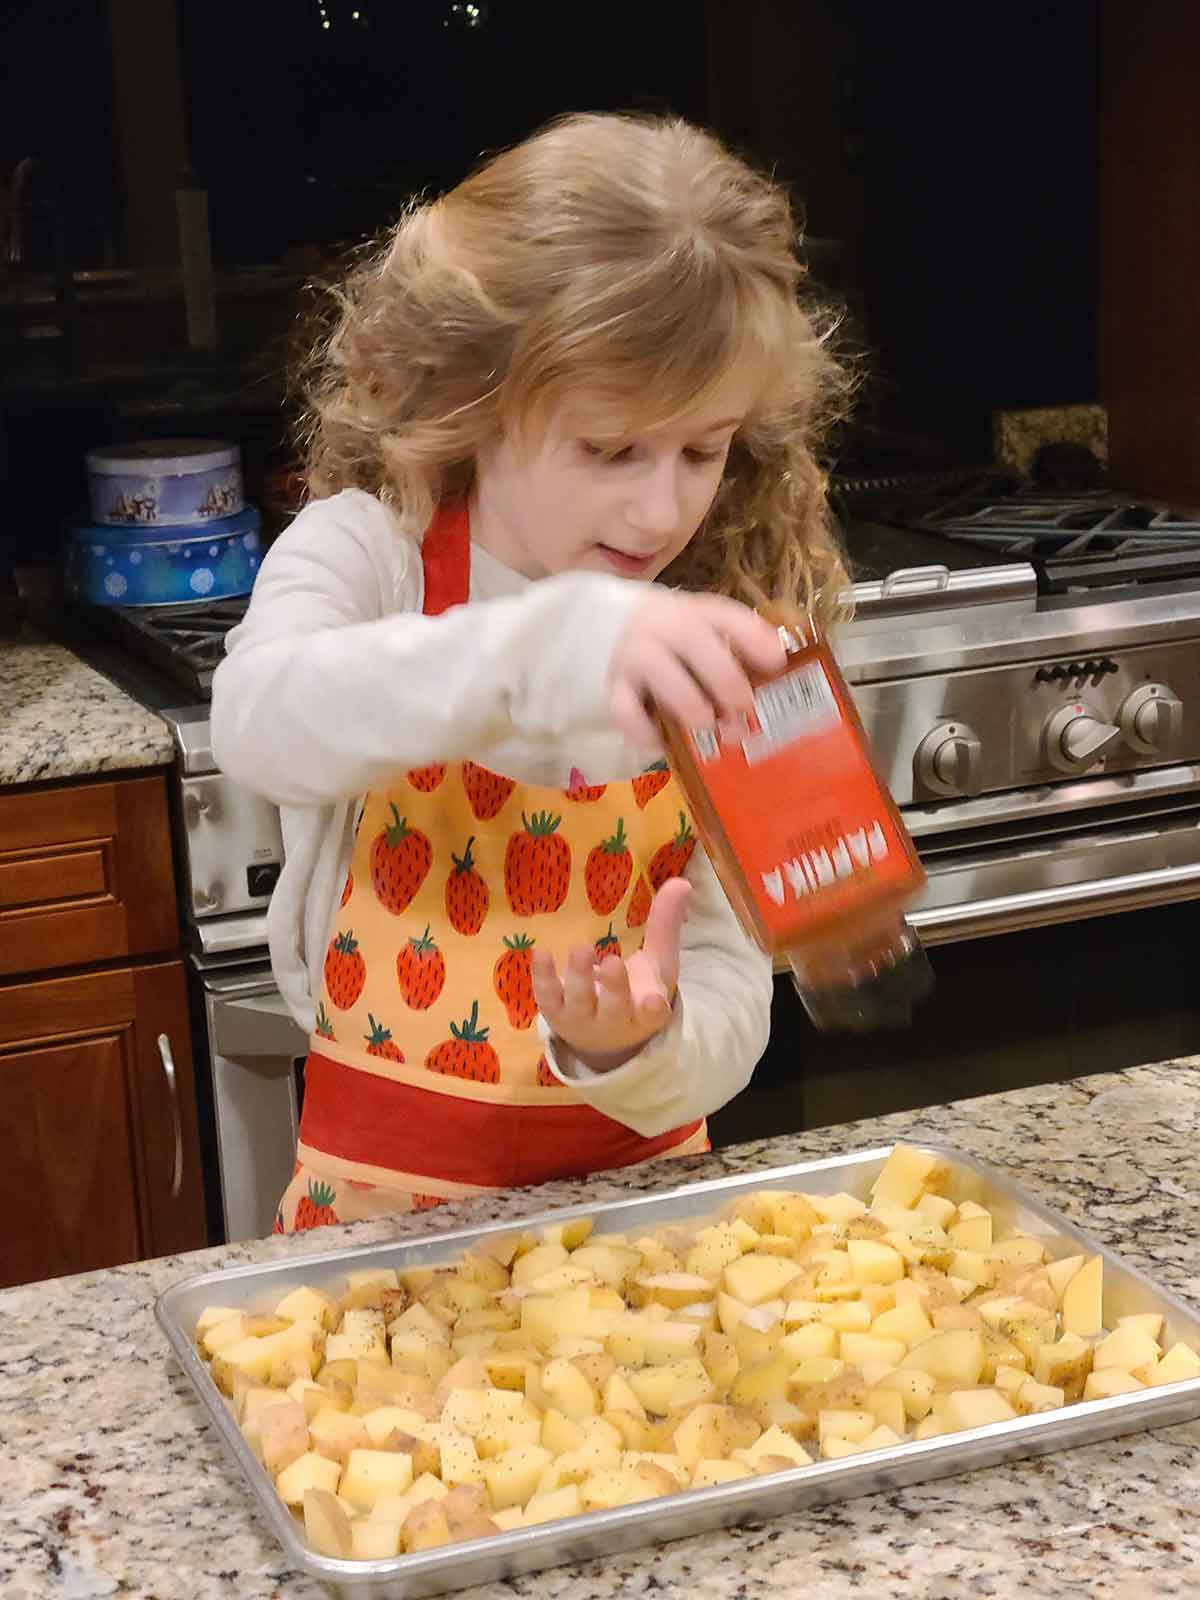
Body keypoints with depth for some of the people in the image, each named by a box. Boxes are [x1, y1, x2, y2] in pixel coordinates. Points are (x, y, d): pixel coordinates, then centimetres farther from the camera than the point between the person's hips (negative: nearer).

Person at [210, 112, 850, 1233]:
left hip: (641, 1188, 2)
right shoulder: (368, 554, -6)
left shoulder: (712, 668, -1)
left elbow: (727, 1008, -3)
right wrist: (554, 642, -44)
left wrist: (642, 1048, -25)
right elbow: (261, 724, -30)